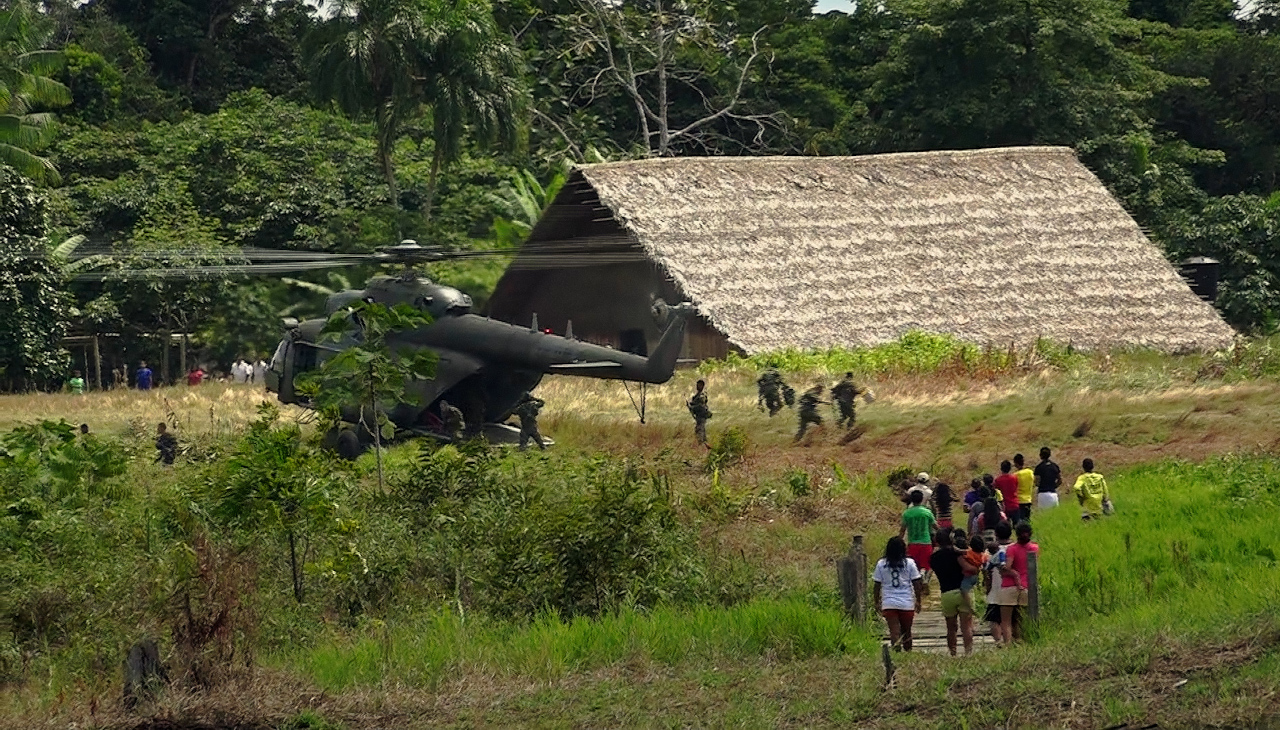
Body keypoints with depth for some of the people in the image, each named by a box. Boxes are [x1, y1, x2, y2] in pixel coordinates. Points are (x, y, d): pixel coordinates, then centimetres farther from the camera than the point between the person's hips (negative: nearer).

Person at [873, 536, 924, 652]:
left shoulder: (881, 564, -1)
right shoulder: (909, 563, -3)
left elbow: (877, 586, 2)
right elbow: (917, 584, 0)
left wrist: (877, 602, 13)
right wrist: (918, 601, 11)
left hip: (889, 604, -1)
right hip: (907, 603, 1)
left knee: (894, 632, -5)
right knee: (906, 632, 15)